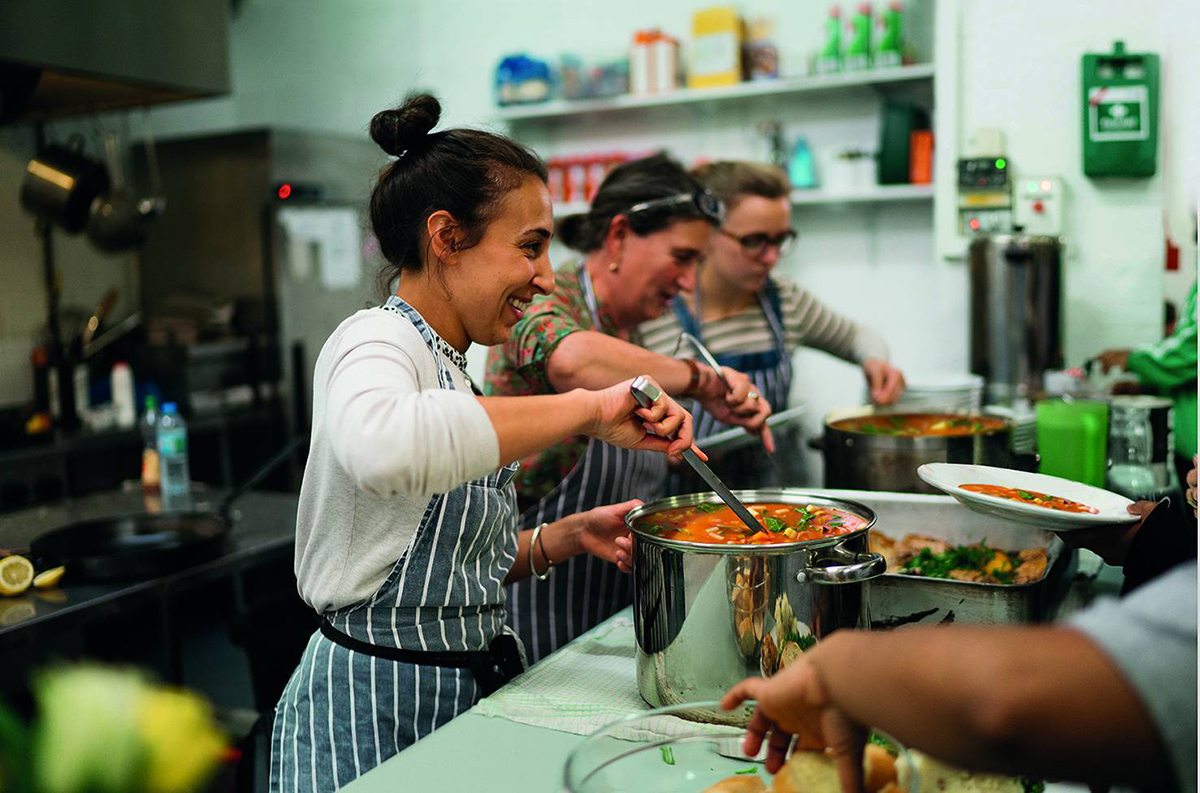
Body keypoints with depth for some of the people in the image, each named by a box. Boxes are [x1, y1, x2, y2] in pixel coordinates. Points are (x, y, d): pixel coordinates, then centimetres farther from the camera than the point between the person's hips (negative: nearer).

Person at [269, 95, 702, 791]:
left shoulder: (449, 364, 11)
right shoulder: (373, 342, -16)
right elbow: (381, 447, -43)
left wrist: (566, 537, 0)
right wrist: (587, 410, -36)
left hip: (470, 692, 9)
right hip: (372, 713, -8)